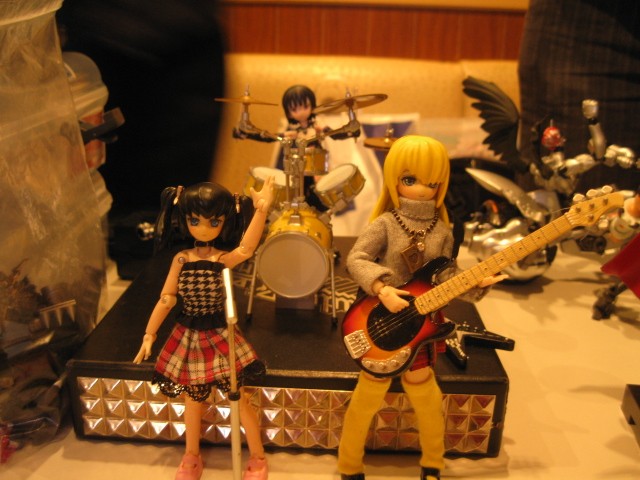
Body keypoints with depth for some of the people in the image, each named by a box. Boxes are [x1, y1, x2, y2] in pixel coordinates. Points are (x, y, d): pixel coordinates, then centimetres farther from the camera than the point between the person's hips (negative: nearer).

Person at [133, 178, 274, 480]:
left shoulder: (224, 259, -14)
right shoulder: (181, 259, -4)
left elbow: (247, 248, -38)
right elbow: (166, 299, 2)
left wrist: (261, 210, -50)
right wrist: (149, 334, 2)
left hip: (219, 335, -3)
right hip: (188, 336, 3)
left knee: (240, 401, 5)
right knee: (192, 400, 18)